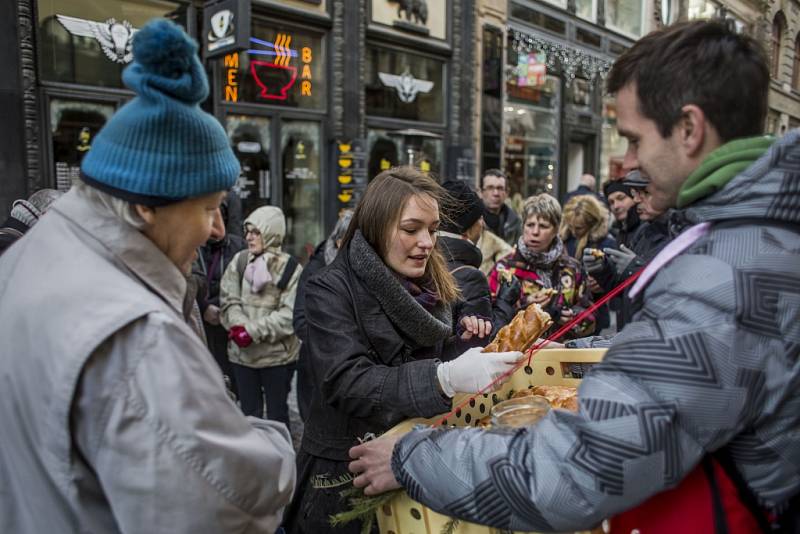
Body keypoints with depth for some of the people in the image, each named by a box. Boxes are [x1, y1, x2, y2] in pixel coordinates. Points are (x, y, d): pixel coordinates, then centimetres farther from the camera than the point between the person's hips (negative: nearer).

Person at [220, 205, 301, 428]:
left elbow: (289, 314, -14)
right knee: (249, 411, 17)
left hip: (277, 353, -3)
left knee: (277, 410, 12)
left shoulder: (291, 268, -9)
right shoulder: (239, 261, 1)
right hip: (242, 353, 3)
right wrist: (238, 325, -20)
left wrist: (254, 331, -20)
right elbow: (229, 300, -2)